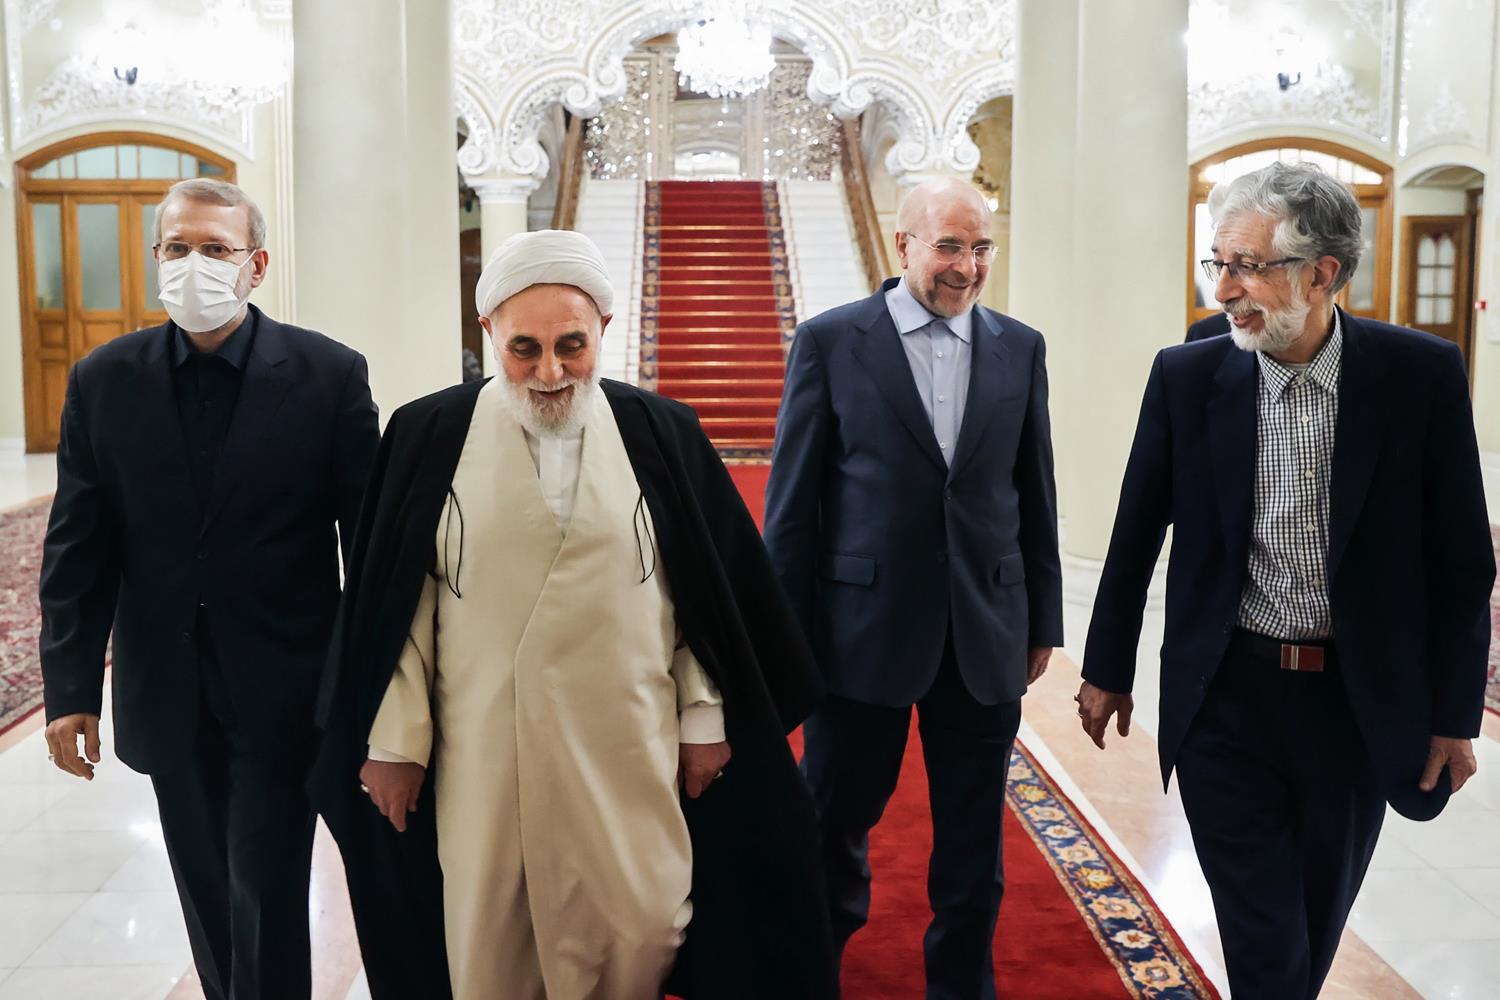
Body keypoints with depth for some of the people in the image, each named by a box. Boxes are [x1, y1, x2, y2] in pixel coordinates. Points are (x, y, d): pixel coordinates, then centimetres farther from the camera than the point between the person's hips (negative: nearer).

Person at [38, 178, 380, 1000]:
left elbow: (371, 538, -6)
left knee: (267, 897, 3)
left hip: (282, 692, -3)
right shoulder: (103, 380, 0)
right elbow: (76, 550, 2)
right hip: (166, 693, 3)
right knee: (207, 896, 16)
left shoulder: (329, 374, -8)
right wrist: (71, 689, -1)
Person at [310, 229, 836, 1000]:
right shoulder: (428, 436, -5)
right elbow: (397, 602, -1)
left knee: (638, 934, 11)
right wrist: (394, 738, 0)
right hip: (482, 754, 0)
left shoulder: (663, 435, -3)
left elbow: (707, 589, 3)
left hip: (629, 751, 1)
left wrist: (705, 718, 4)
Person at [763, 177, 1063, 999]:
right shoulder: (830, 341, -4)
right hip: (864, 630, -2)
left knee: (973, 843, 13)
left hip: (985, 638, 2)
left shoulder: (1020, 348, 6)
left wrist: (1042, 620, 10)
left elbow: (1034, 496, 9)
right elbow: (792, 500, -3)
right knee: (836, 826, 14)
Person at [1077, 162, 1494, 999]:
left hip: (1360, 701, 1)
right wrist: (1108, 672, 8)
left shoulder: (1423, 374, -8)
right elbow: (1136, 538, 2)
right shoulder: (1187, 375, -7)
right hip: (1226, 700, -1)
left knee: (1317, 924, 19)